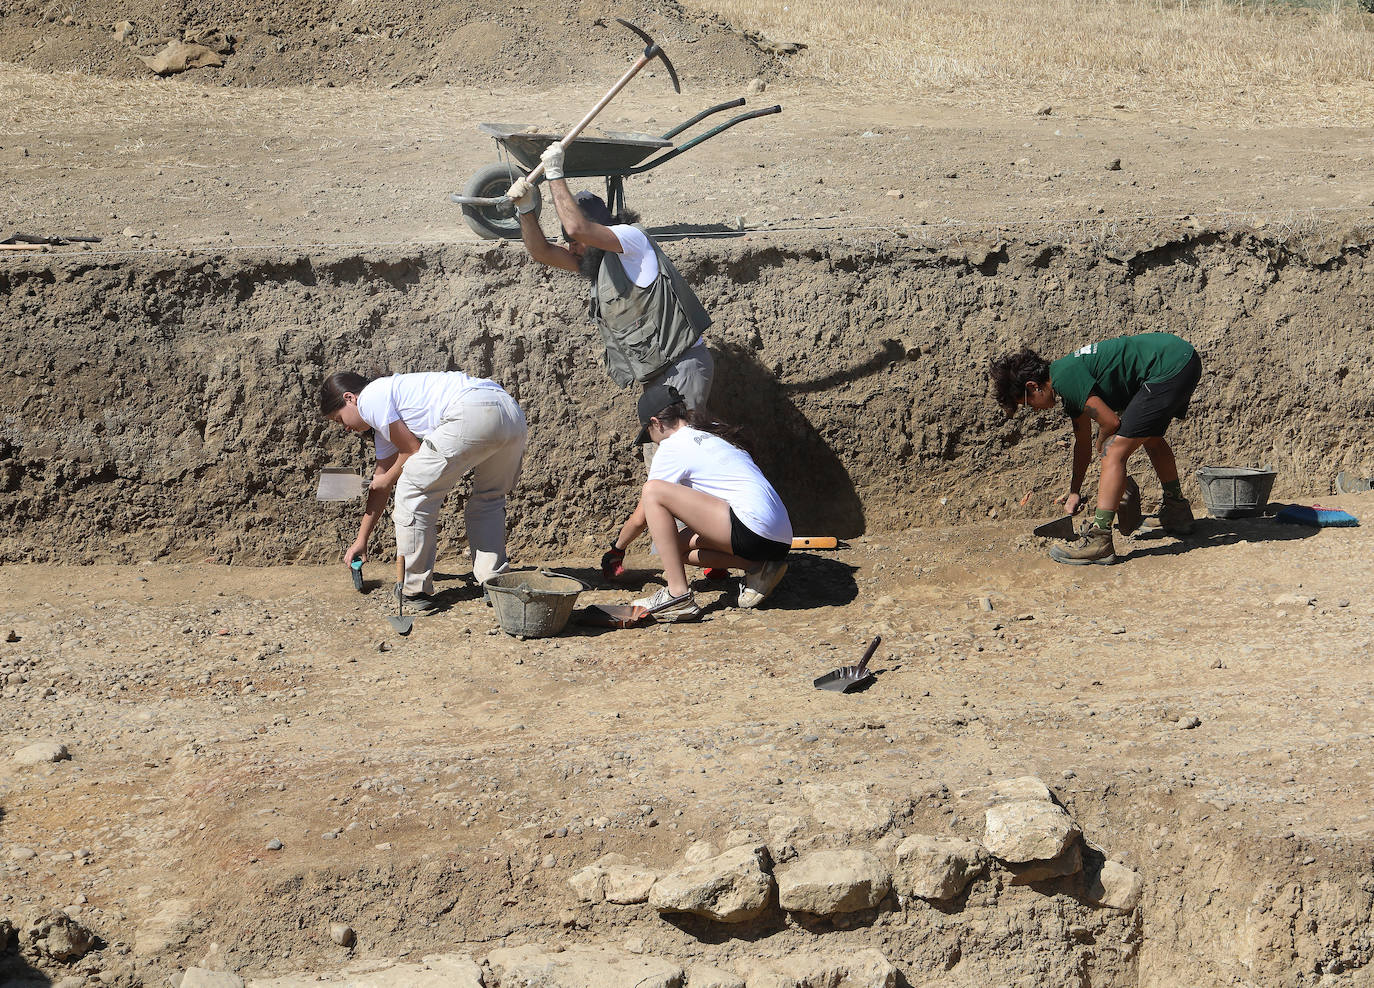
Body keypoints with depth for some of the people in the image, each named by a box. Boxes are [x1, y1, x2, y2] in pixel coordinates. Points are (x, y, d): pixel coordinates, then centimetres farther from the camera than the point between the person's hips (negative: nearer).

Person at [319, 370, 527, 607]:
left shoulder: (370, 399, 8)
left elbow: (413, 450, 5)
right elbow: (380, 482, 41)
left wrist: (388, 479, 24)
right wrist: (361, 540, 46)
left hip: (471, 414, -10)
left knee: (413, 492, 3)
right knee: (487, 499, 28)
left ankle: (415, 590, 8)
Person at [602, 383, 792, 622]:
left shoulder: (672, 448, 2)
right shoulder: (714, 434, 24)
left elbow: (641, 518, 10)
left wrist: (617, 548, 28)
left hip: (753, 529, -9)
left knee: (653, 491, -9)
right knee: (679, 542, 22)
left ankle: (678, 596, -15)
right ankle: (757, 568, 6)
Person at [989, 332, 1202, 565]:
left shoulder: (1065, 377, -13)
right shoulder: (1069, 378, 17)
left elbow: (1111, 422, -14)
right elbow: (1083, 442, 28)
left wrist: (1103, 449, 8)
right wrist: (1074, 491, 35)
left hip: (1170, 368, -11)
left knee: (1114, 452, -11)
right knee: (1151, 438, 33)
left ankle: (1098, 539, -13)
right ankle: (1177, 511, 48)